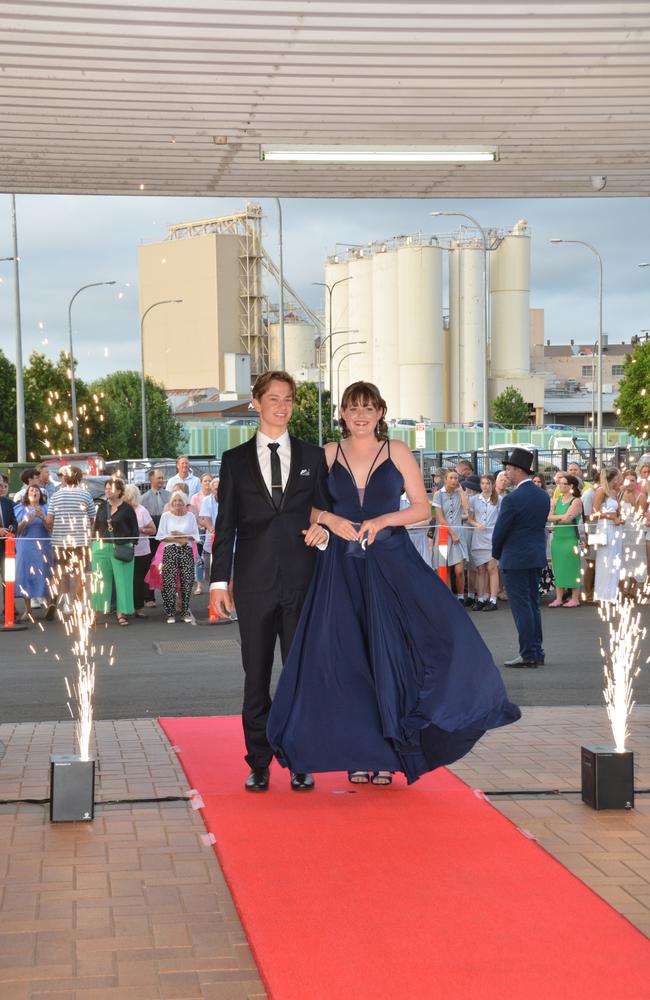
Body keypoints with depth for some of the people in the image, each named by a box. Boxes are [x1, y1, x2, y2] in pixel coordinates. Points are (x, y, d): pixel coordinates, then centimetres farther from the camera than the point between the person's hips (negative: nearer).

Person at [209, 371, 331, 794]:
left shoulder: (313, 456, 10)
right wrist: (220, 580, 0)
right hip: (255, 582, 0)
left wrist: (323, 527, -10)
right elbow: (226, 524, 6)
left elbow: (325, 510, 14)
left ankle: (300, 763, 9)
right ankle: (259, 764, 10)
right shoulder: (236, 460, 8)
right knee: (256, 675, 4)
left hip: (302, 580, 0)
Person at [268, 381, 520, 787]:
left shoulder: (397, 452, 3)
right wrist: (328, 518, -10)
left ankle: (389, 752, 3)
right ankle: (358, 753, 10)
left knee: (391, 654, -9)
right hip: (342, 568, 1)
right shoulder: (329, 454, 7)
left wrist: (383, 520, -12)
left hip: (392, 563, -1)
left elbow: (422, 508, 2)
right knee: (349, 658, 1)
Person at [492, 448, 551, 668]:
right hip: (537, 558, 8)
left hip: (515, 559, -8)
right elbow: (541, 525, 11)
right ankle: (537, 652, 17)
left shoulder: (512, 499, -18)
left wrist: (497, 554, 6)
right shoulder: (543, 496, 6)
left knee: (521, 607, -3)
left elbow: (499, 531, -13)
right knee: (533, 604, 14)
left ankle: (528, 655, -2)